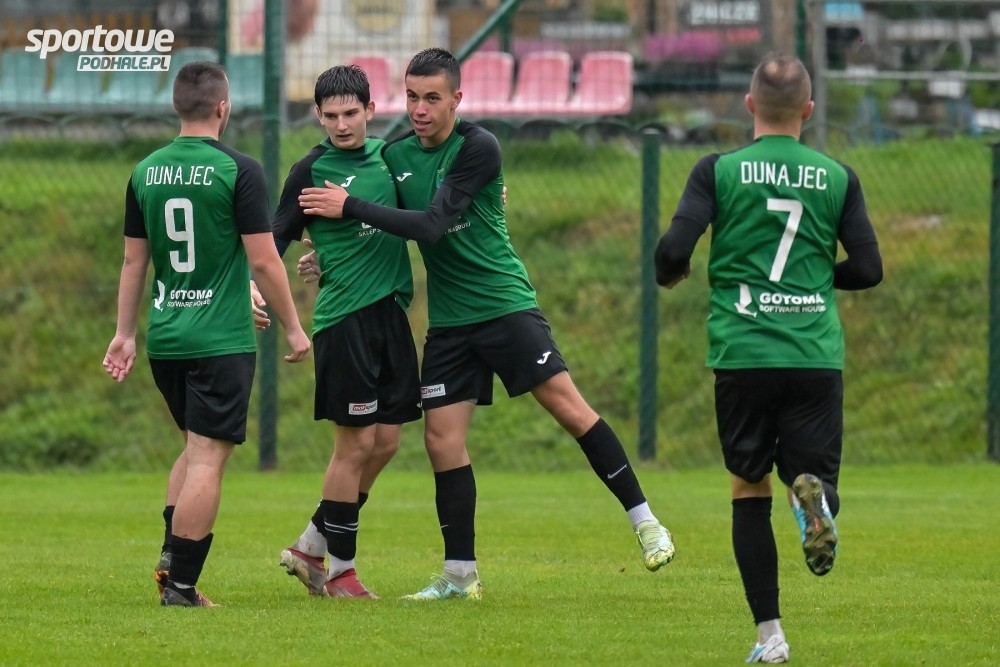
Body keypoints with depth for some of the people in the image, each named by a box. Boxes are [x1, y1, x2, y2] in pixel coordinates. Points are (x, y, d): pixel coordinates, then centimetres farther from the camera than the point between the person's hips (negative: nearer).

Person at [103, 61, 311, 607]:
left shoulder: (146, 172, 6)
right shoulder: (239, 171, -10)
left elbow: (133, 260, 12)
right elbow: (263, 260, -10)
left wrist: (125, 333, 20)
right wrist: (293, 329, 0)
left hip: (165, 338, 6)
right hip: (222, 338, -6)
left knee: (197, 446, 22)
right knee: (208, 455, -3)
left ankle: (171, 553, 9)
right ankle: (181, 584, -7)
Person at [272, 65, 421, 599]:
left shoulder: (388, 154, 11)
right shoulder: (312, 170, -6)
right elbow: (277, 238, -8)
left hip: (391, 310, 6)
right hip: (344, 316, -6)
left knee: (385, 441, 7)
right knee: (356, 442, -5)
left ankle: (309, 548, 19)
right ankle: (339, 569, 5)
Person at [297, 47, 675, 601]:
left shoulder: (478, 148, -14)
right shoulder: (395, 156, 5)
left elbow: (431, 224, -22)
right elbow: (381, 232, 20)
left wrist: (349, 207, -20)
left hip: (504, 302, -5)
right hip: (448, 321, 5)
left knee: (567, 404, -14)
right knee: (442, 440, 0)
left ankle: (644, 520, -5)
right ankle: (460, 575, 8)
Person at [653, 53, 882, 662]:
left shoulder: (719, 171, 0)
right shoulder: (837, 178, 6)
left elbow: (674, 249, -7)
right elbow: (869, 268, 5)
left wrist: (670, 274, 17)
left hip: (743, 354, -1)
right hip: (817, 355, 1)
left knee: (749, 490, 11)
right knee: (812, 474, 10)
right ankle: (814, 493, -30)